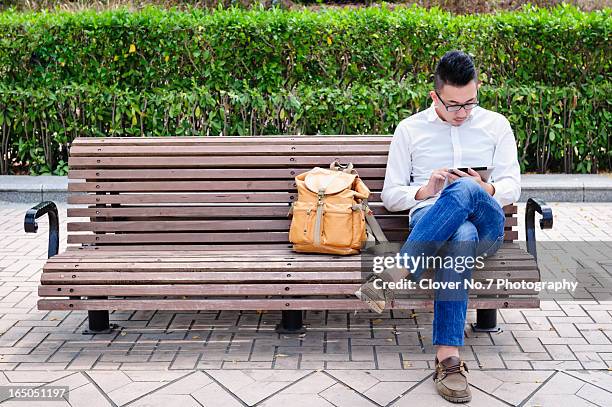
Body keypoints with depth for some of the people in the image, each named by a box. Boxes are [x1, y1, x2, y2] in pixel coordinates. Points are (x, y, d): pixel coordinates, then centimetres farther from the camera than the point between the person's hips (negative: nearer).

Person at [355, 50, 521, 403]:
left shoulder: (496, 125, 17)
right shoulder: (410, 129, 13)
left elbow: (512, 186, 9)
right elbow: (390, 195, 11)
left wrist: (485, 189, -15)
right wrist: (424, 192, -10)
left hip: (487, 226, 1)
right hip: (430, 220, 0)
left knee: (464, 190, -38)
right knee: (461, 236, -41)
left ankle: (396, 272, -40)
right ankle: (450, 358, -42)